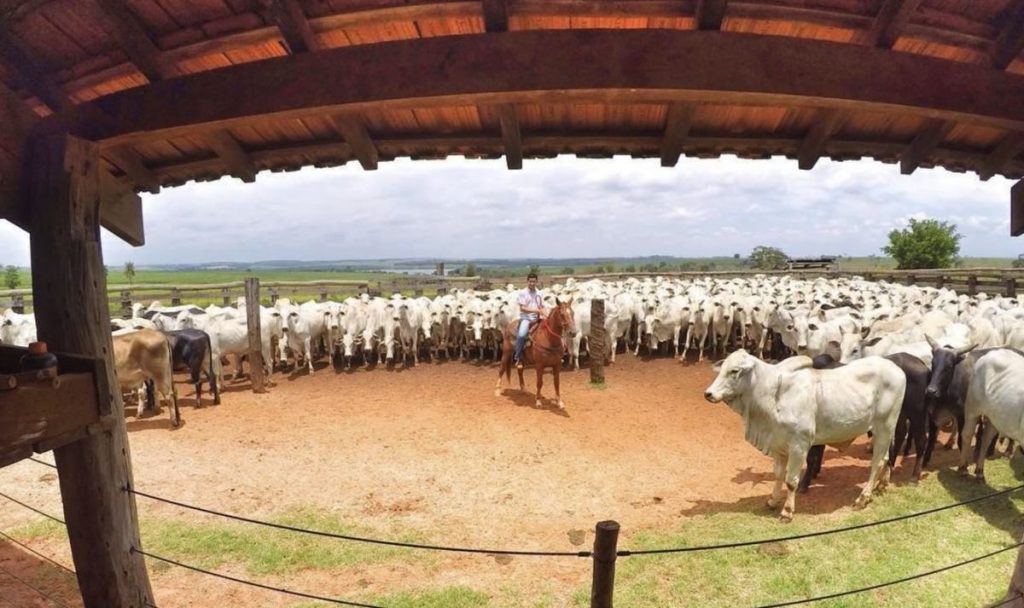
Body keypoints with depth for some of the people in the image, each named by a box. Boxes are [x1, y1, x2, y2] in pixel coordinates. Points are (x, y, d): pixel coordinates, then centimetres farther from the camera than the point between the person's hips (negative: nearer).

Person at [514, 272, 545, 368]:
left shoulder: (539, 293, 10)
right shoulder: (523, 293, -3)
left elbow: (542, 307, 13)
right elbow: (522, 308, -10)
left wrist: (542, 313, -9)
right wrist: (535, 310, -19)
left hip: (536, 319, 5)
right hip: (525, 318, -5)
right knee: (521, 335, -30)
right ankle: (518, 358, -18)